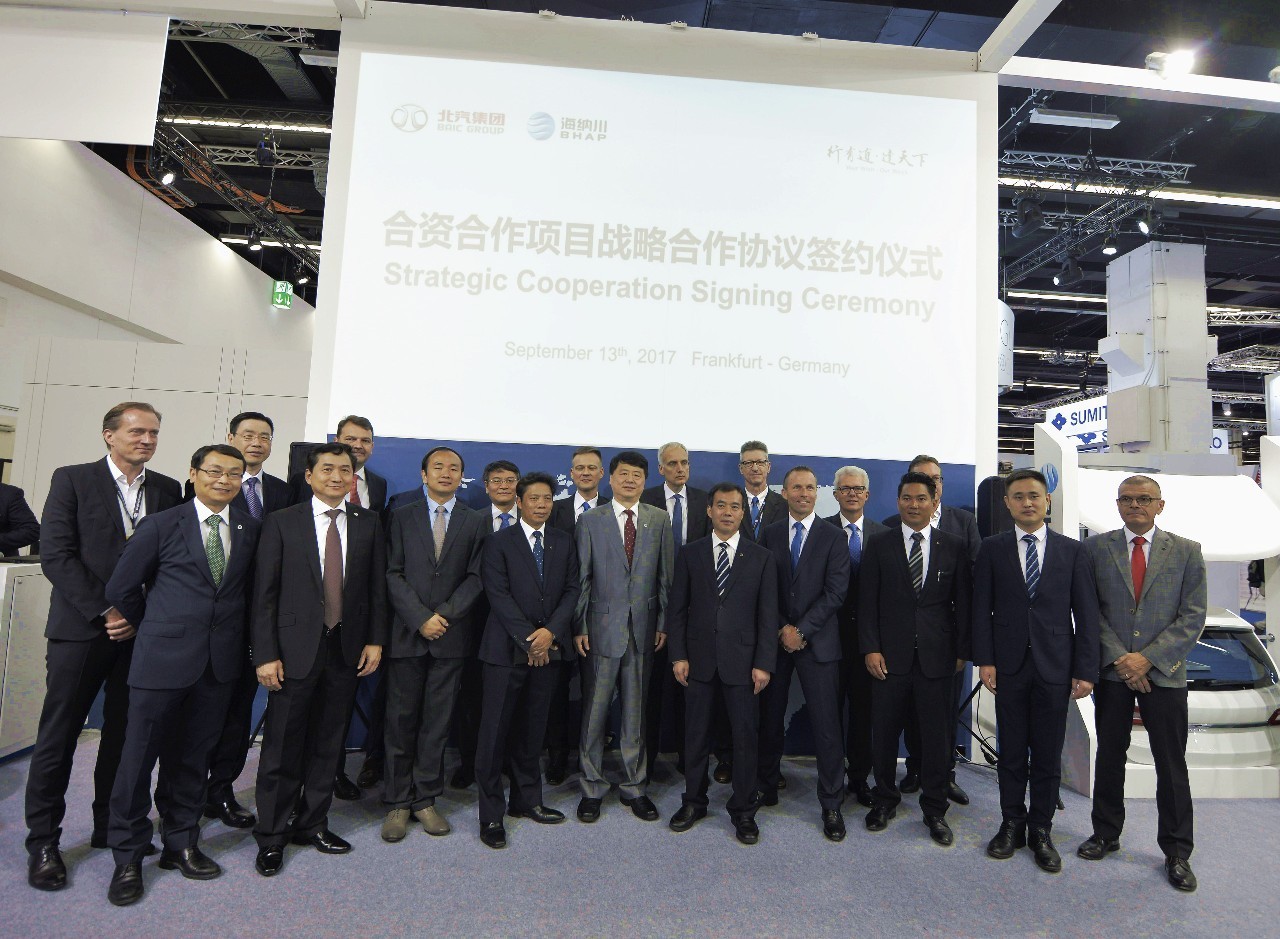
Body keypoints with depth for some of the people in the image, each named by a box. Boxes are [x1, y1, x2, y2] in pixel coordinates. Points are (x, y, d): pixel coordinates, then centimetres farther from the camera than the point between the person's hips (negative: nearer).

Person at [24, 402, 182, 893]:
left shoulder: (168, 490, 7)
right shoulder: (72, 480, 0)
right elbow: (56, 554, -8)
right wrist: (104, 611, -13)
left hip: (141, 631, 3)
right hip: (80, 628, -3)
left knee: (125, 734, 10)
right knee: (58, 736, 5)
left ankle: (111, 826, 24)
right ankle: (43, 842, 18)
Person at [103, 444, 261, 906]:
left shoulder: (250, 529, 6)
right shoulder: (161, 525, -3)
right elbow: (120, 588, 1)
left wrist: (235, 633, 5)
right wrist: (158, 627, 8)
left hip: (221, 660, 3)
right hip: (163, 658, -3)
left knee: (194, 757, 13)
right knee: (140, 755, 5)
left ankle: (181, 844, 29)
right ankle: (128, 857, 22)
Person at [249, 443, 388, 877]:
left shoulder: (369, 524, 4)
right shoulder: (283, 523, -2)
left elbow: (378, 587, 6)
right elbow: (265, 592, -5)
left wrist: (375, 640, 0)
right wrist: (265, 654, -10)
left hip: (347, 648, 3)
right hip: (295, 649, -2)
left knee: (327, 744, 14)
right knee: (282, 747, 6)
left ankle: (313, 824, 30)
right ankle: (271, 837, 23)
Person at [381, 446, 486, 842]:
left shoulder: (476, 521, 7)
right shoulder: (402, 517, 6)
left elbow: (476, 576, 0)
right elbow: (393, 574, -1)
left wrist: (444, 615, -12)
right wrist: (420, 618, -11)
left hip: (451, 635, 1)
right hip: (407, 633, 0)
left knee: (437, 721, 7)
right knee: (401, 720, 6)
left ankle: (425, 799, 19)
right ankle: (398, 802, 18)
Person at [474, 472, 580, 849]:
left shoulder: (564, 542, 10)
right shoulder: (500, 542, -2)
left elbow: (572, 589, 4)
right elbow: (498, 594, -9)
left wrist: (551, 630, -10)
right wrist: (528, 639, -14)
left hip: (548, 647, 4)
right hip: (507, 648, -3)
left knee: (532, 729, 12)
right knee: (496, 732, 1)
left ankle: (527, 800, 26)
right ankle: (491, 814, 11)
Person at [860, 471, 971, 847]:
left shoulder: (953, 546, 4)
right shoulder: (879, 545, 1)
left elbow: (963, 602, 6)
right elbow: (867, 601, -1)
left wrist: (961, 650, 2)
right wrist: (870, 647, -7)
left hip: (936, 657, 1)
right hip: (890, 654, 0)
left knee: (936, 733, 9)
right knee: (884, 731, 10)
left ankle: (935, 809, 27)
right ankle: (885, 800, 30)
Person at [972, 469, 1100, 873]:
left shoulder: (1071, 550, 3)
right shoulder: (992, 549, 2)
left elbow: (1086, 613, 1)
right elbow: (982, 609, 1)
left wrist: (1086, 669, -4)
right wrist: (984, 660, -6)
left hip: (1055, 668, 0)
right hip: (1009, 666, 0)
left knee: (1048, 755, 9)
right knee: (1011, 752, 10)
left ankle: (1040, 830, 25)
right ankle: (1012, 824, 26)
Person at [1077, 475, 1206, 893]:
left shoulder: (1186, 552, 2)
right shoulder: (1096, 548, 2)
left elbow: (1193, 617, -3)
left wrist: (1147, 658, -12)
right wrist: (1119, 658, -10)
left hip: (1164, 673, 0)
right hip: (1112, 672, 1)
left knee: (1172, 765, 8)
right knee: (1109, 757, 12)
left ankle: (1176, 850, 23)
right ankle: (1105, 834, 27)